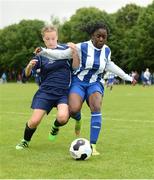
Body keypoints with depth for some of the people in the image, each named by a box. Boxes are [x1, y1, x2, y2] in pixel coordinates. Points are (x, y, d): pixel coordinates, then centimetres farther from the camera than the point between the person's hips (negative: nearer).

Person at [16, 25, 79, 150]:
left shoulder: (65, 49, 3)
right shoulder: (41, 55, 5)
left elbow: (75, 67, 0)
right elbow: (27, 75, 2)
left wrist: (74, 52, -16)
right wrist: (29, 66, -21)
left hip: (64, 92, -1)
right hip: (46, 91, 1)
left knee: (62, 117, -27)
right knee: (34, 121, -10)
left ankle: (55, 128, 10)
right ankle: (25, 141, 22)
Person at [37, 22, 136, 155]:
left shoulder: (107, 50, 3)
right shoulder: (82, 47, -12)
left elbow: (109, 65, 23)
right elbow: (61, 54, -8)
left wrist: (128, 77, 29)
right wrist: (44, 51, -23)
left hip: (95, 83, 3)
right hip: (78, 82, -3)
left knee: (96, 108, -27)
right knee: (73, 110, -27)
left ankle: (93, 145, -22)